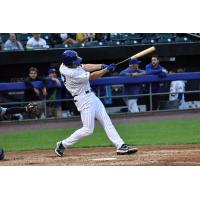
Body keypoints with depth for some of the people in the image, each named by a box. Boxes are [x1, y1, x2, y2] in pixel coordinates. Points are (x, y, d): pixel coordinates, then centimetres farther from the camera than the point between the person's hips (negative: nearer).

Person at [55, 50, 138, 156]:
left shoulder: (64, 65, -2)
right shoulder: (72, 73, -28)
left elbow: (85, 67, 5)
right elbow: (92, 76, -20)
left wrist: (102, 66, -7)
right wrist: (107, 69, -10)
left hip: (91, 96, 10)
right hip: (84, 99, -10)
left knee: (107, 122, 6)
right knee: (88, 129, -5)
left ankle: (121, 146, 5)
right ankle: (63, 145, 8)